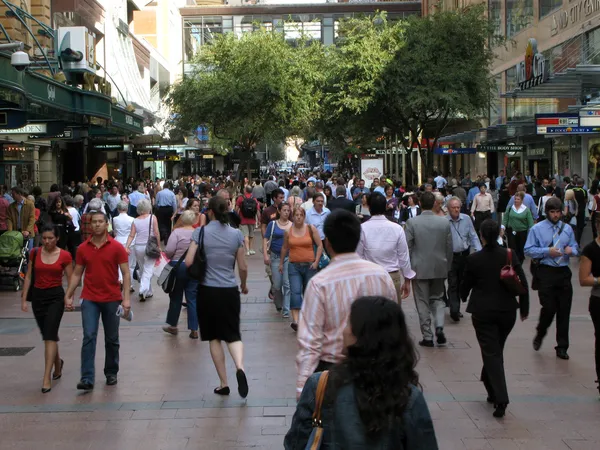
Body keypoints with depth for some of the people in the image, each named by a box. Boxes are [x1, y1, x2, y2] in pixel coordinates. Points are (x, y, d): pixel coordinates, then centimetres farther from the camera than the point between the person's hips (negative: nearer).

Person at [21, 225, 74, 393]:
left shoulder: (65, 256, -6)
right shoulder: (34, 253, 2)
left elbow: (71, 279, -2)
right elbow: (28, 277, 5)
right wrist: (23, 299, 1)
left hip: (56, 297, -4)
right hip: (38, 296, 4)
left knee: (50, 336, -11)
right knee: (47, 335, 15)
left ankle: (47, 378, -12)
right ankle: (58, 363, 41)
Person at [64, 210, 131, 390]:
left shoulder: (117, 247, -4)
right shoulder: (83, 248, 3)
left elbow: (125, 273, -6)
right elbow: (77, 274, 10)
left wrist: (126, 298, -14)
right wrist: (68, 296, 4)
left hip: (112, 299, -1)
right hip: (89, 299, 1)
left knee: (112, 340, 10)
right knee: (89, 337, -9)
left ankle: (111, 373, 26)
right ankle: (87, 378, -11)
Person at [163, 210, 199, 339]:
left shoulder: (177, 232, -9)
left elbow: (169, 251, -17)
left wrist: (170, 256, 4)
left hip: (178, 266, -2)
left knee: (176, 297, 13)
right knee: (193, 298, 5)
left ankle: (172, 325, 26)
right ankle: (194, 329, 2)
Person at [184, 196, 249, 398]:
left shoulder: (200, 232, -6)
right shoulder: (236, 234, 0)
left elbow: (188, 262, -11)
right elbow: (243, 267, 4)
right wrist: (244, 285, 22)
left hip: (208, 290, -1)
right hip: (230, 290, 1)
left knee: (214, 337, 11)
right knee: (233, 334, 9)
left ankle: (224, 384, 13)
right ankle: (240, 367, -20)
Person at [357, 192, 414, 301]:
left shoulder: (362, 229, -9)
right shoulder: (397, 228, -6)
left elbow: (358, 256, -4)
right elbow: (404, 257, 0)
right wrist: (407, 280, 12)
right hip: (393, 276, 0)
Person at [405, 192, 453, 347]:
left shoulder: (412, 222, -11)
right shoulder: (444, 222, -3)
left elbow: (407, 247, -8)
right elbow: (449, 247, 2)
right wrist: (447, 267, 14)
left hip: (419, 269, -2)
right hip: (439, 268, 3)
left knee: (423, 303, 6)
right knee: (437, 299, 18)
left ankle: (427, 337, 8)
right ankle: (439, 327, -2)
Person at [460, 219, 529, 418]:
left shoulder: (473, 259, -9)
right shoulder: (510, 256, -4)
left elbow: (465, 285, 4)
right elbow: (523, 283, -2)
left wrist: (463, 297, 27)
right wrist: (524, 308, 10)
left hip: (483, 312, -3)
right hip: (507, 311, 3)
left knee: (491, 353, -2)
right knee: (497, 350, 20)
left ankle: (500, 399, -12)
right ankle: (491, 388, 33)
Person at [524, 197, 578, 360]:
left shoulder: (567, 229, 11)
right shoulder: (537, 229, 0)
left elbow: (576, 248, 16)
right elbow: (528, 250, -4)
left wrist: (571, 250, -7)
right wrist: (547, 251, -15)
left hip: (564, 273, 3)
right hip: (546, 273, -3)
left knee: (564, 311, 4)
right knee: (549, 308, -8)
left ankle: (562, 347, 14)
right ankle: (540, 335, 23)